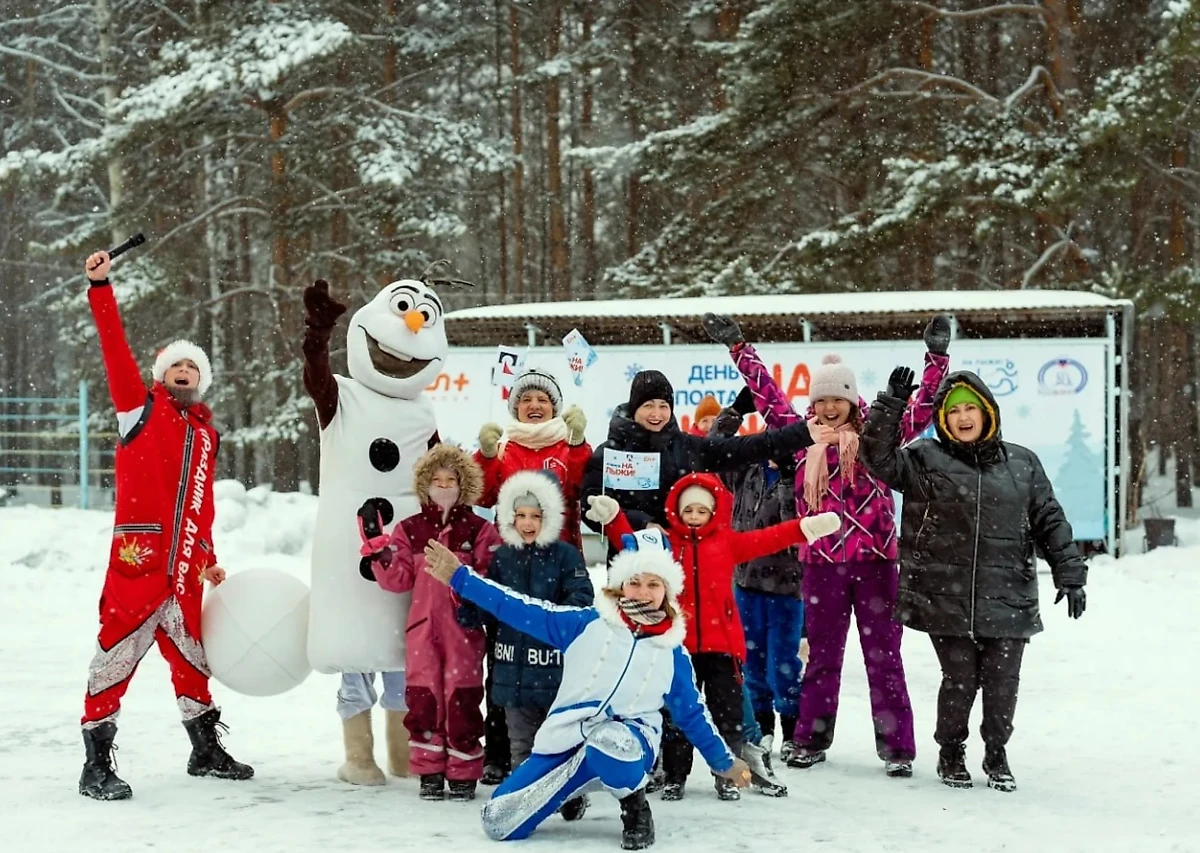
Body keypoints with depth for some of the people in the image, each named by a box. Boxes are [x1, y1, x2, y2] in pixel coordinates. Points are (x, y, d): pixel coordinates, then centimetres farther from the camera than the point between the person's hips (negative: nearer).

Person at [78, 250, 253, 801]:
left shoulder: (206, 434, 19)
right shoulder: (141, 408, 4)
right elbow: (115, 351, -7)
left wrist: (209, 560, 24)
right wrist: (101, 288, -15)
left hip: (184, 569, 6)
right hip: (138, 558, -6)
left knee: (192, 657, 16)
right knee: (117, 656, -4)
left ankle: (206, 750, 31)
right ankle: (96, 764, 3)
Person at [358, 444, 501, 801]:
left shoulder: (480, 530, 2)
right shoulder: (410, 529, 8)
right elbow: (397, 579, 2)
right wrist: (378, 544, -8)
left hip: (464, 628, -2)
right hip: (422, 627, 2)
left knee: (462, 698, -1)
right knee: (422, 697, 2)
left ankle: (463, 774, 9)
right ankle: (430, 772, 13)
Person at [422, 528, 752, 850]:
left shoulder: (673, 652, 3)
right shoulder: (587, 623, -1)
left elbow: (692, 712, 14)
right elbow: (521, 611, -4)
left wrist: (724, 761, 15)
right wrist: (459, 577, -9)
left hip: (629, 740, -2)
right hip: (566, 742, 2)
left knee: (608, 742, -41)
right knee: (499, 824, -6)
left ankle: (634, 808, -8)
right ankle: (574, 787, 21)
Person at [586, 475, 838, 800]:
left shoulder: (727, 541, 7)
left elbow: (767, 539, 0)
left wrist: (806, 527, -12)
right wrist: (613, 517, -18)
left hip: (722, 644, 0)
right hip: (678, 645, 0)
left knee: (727, 713, 6)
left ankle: (728, 776, 18)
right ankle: (674, 776, 17)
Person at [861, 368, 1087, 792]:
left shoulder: (1022, 463, 9)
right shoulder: (925, 459, 4)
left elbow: (1051, 522, 11)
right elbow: (879, 458, -9)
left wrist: (1070, 576, 7)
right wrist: (891, 404, -16)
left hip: (1009, 600, 2)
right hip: (945, 598, -2)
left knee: (1002, 683, 4)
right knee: (960, 679, 1)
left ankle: (997, 754, 27)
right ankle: (951, 752, 24)